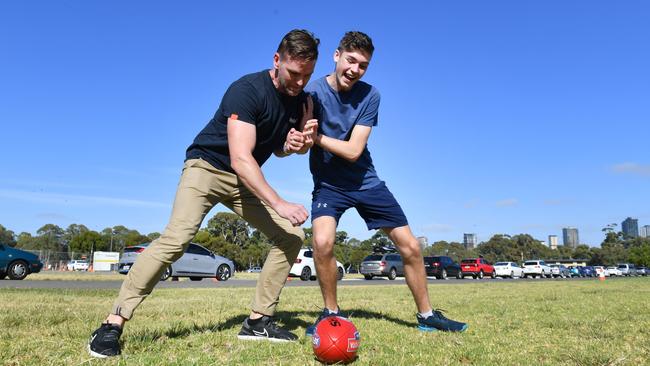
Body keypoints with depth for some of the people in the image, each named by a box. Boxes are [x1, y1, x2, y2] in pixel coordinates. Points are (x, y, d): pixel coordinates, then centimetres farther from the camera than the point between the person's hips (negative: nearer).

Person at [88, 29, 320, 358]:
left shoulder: (300, 100, 0)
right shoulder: (247, 90, -23)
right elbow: (240, 159, -32)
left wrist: (293, 144, -11)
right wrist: (279, 203, -36)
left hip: (246, 180, 7)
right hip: (207, 165, -7)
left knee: (292, 236, -4)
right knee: (177, 237, -27)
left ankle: (258, 321, 2)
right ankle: (113, 324, -16)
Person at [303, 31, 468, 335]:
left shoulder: (369, 95, -7)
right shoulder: (313, 92, -12)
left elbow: (353, 151, -15)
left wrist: (315, 136, -26)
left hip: (365, 181, 3)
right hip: (328, 183, -3)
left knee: (410, 246, 3)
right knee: (323, 241, -30)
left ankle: (426, 314, 24)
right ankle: (331, 312, -3)